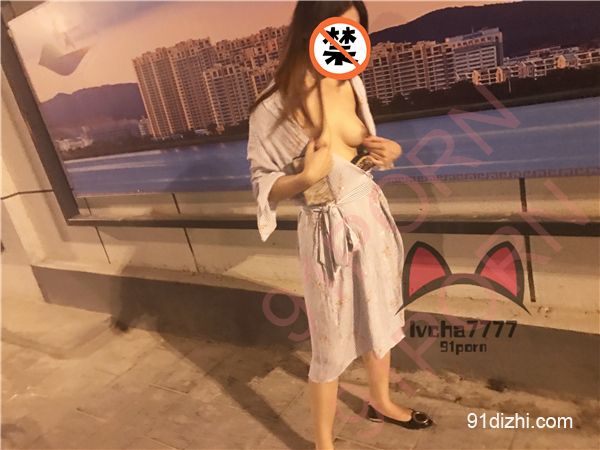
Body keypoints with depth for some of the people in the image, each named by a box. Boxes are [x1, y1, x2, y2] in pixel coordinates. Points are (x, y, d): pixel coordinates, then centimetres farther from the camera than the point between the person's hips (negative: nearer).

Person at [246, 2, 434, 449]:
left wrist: (388, 151, -8)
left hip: (371, 214, 6)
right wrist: (307, 177, -29)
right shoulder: (274, 107, -19)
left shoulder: (353, 82, -2)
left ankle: (381, 400, 51)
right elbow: (263, 185, -11)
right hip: (329, 231, -6)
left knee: (381, 317, 23)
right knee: (332, 343, 8)